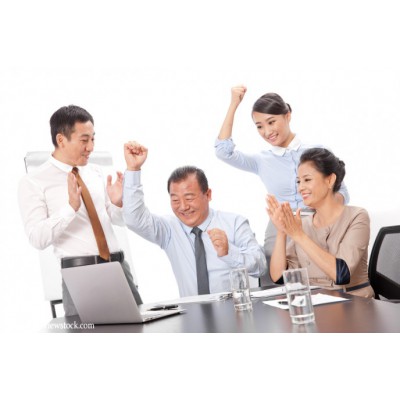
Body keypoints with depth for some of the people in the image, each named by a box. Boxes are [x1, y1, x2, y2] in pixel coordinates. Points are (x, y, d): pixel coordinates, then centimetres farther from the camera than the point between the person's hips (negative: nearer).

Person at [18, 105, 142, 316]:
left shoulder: (95, 172, 13)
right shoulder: (33, 182, -2)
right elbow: (37, 238, -10)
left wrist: (117, 202, -3)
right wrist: (71, 207, -21)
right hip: (80, 272, -5)